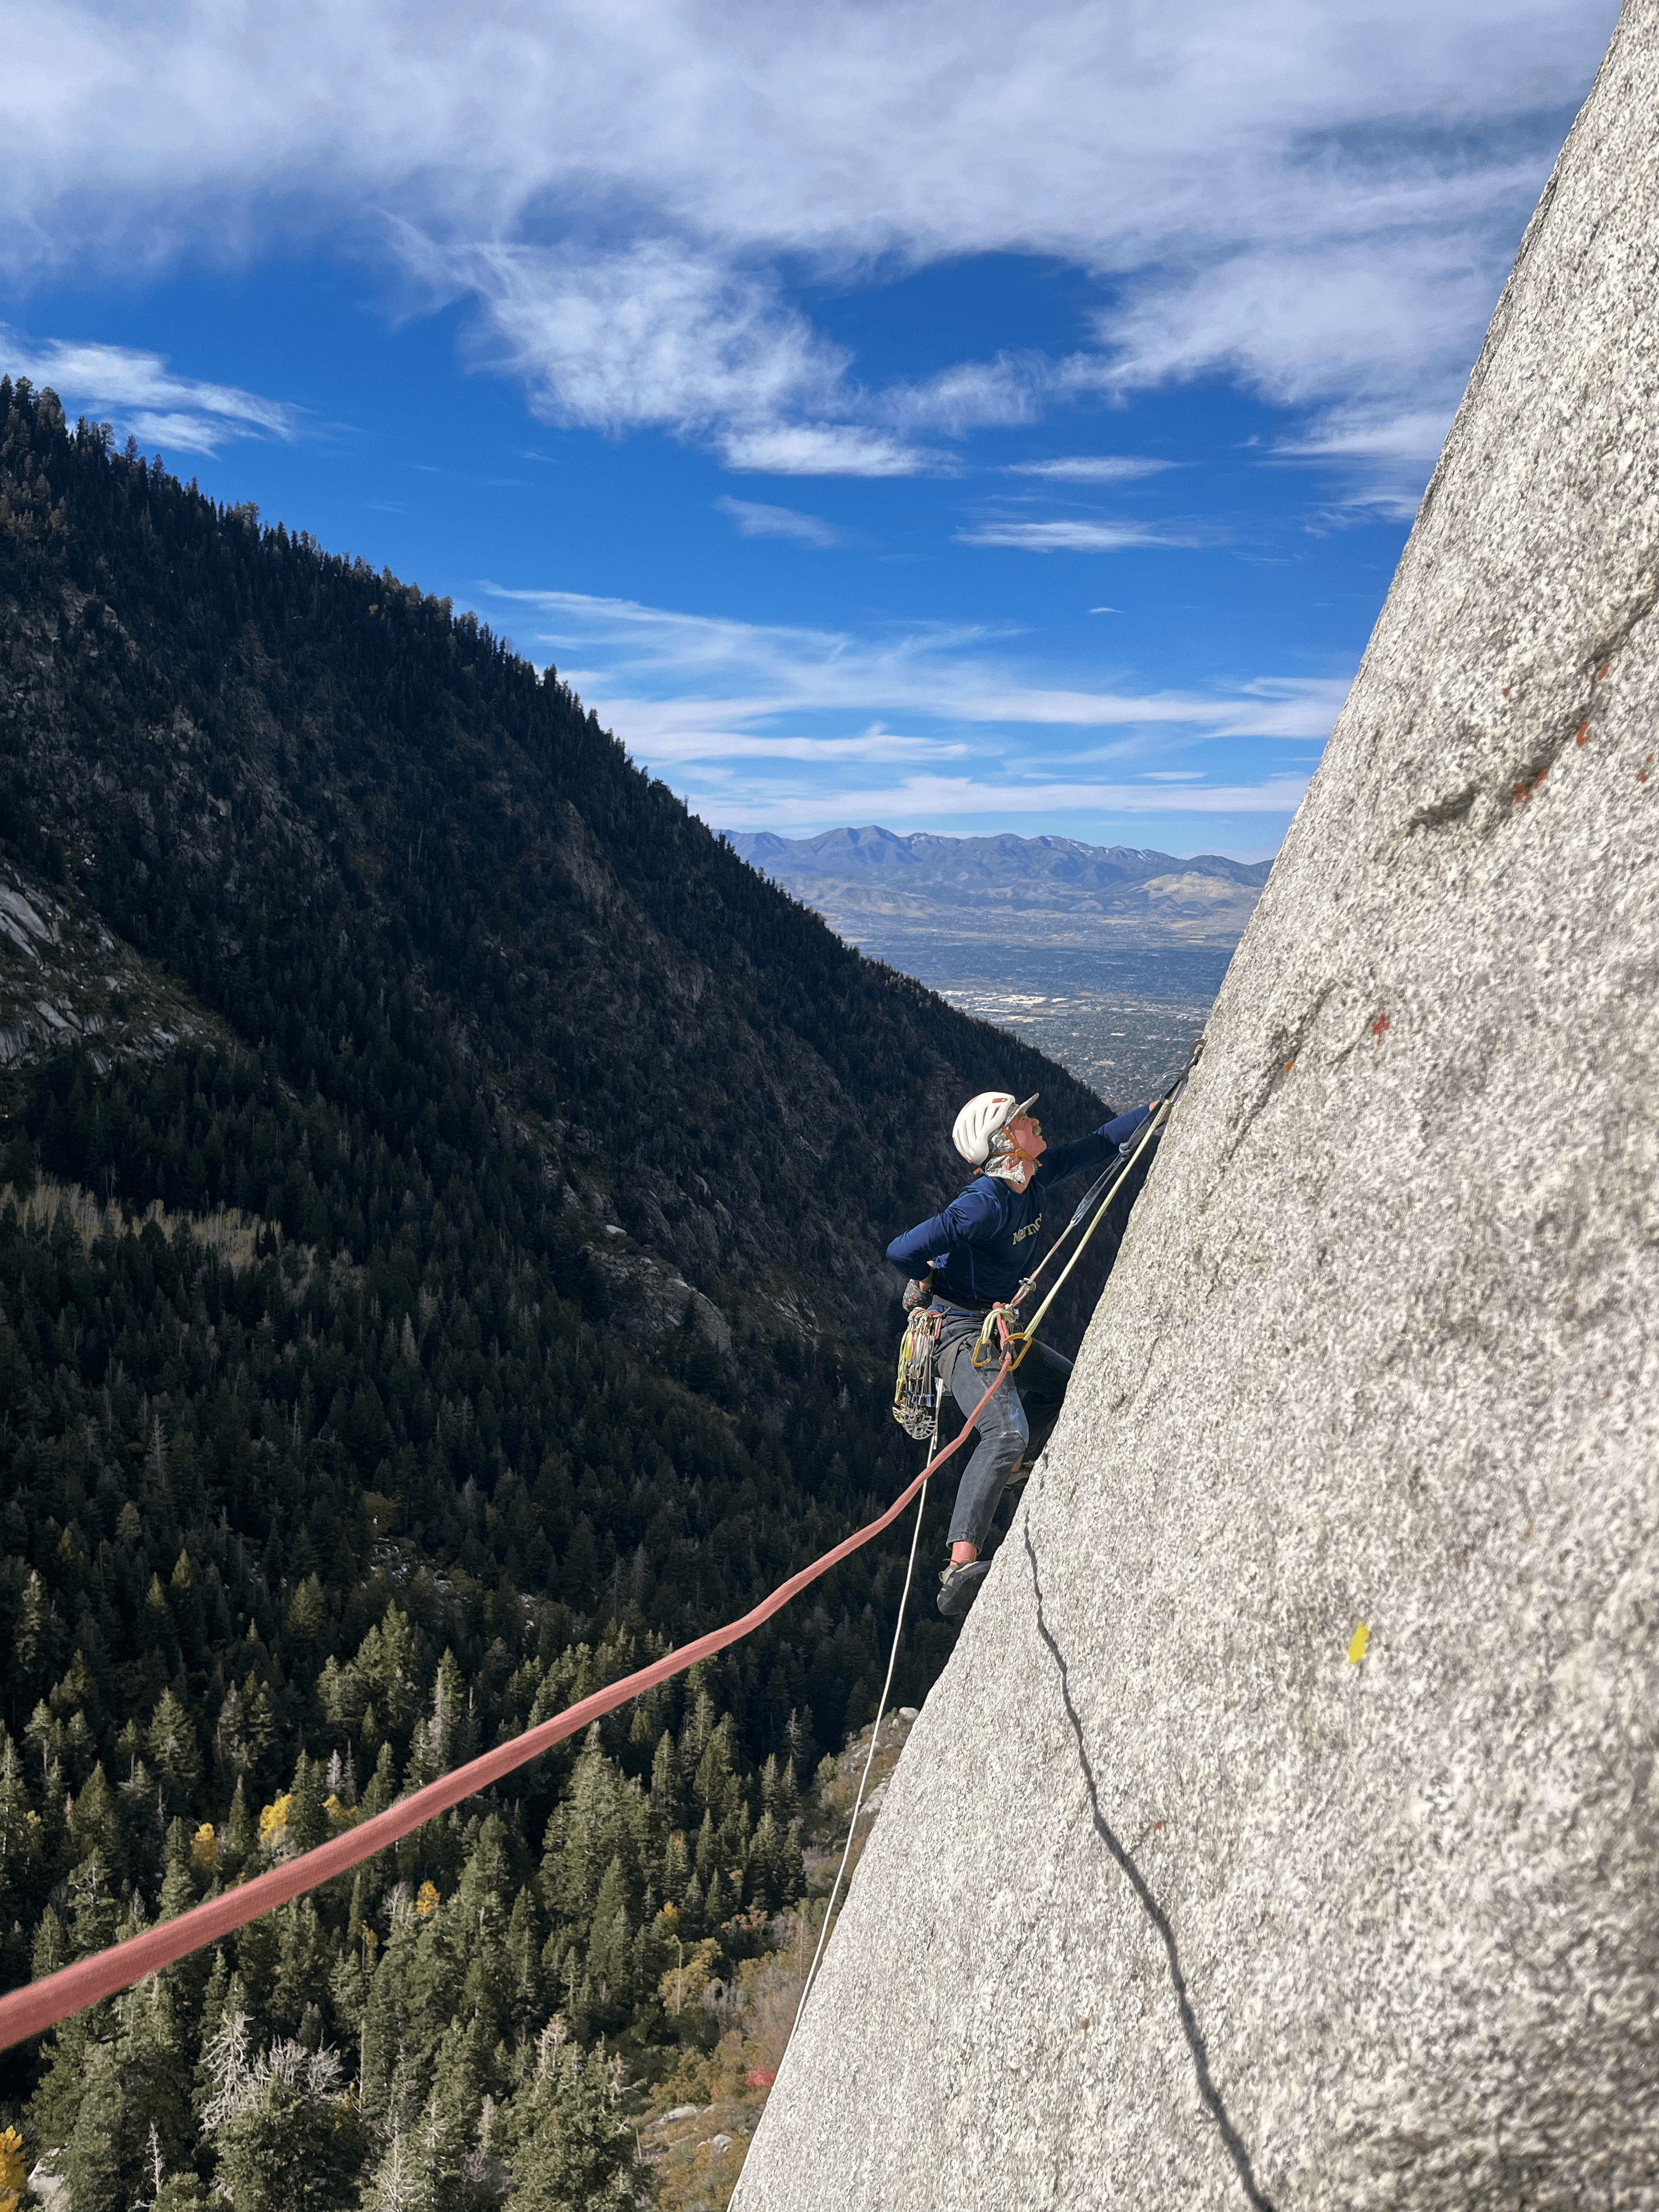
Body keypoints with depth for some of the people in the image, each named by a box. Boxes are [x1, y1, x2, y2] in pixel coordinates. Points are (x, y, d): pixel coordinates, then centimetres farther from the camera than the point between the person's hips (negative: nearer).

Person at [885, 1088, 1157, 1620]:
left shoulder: (1036, 1176, -1)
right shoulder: (986, 1204, -27)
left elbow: (1097, 1146, 14)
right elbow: (901, 1251, -32)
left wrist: (1155, 1109, 9)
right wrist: (940, 1280, -13)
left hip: (997, 1329, 10)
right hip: (960, 1331, -10)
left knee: (1067, 1387, 23)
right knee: (1008, 1433, -28)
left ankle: (1004, 1470, 38)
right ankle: (961, 1566, -32)